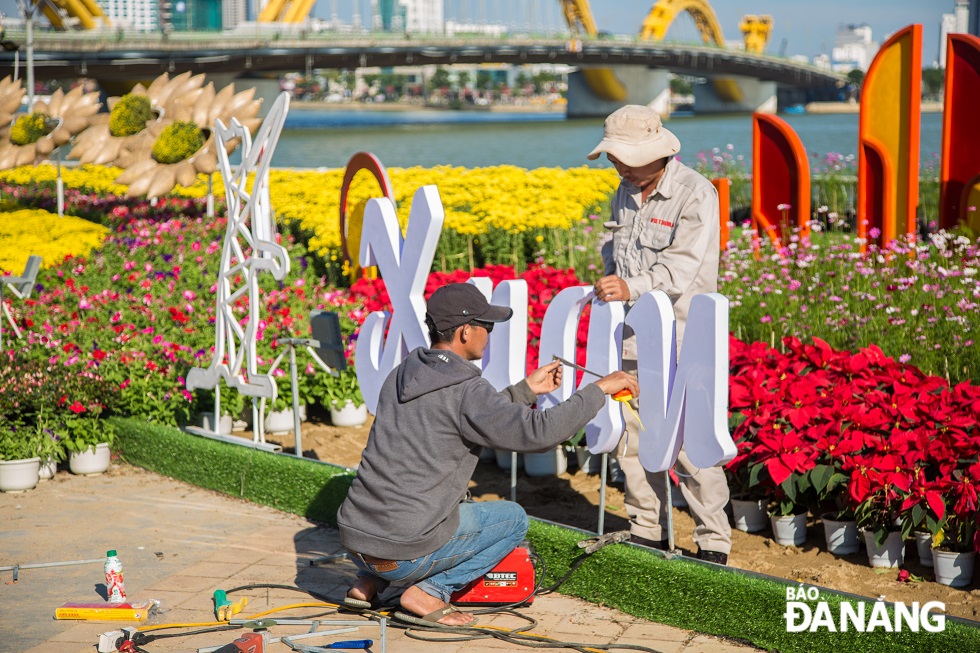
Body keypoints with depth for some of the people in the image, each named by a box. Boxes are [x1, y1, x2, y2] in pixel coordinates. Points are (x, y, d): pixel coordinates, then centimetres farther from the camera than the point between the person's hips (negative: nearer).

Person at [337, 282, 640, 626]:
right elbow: (539, 431, -21)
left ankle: (368, 582, 20)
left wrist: (526, 390, 22)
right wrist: (599, 389, -11)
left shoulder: (403, 375, 10)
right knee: (513, 519, 14)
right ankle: (429, 591, 0)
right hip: (404, 554, -8)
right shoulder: (465, 390, -15)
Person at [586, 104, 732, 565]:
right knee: (631, 434, 8)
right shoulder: (626, 193, 12)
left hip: (680, 340, -7)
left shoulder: (696, 194, -11)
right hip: (631, 336, 7)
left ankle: (714, 540, 6)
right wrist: (610, 278, 5)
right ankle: (647, 530, 22)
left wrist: (632, 287, -32)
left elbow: (682, 267, -20)